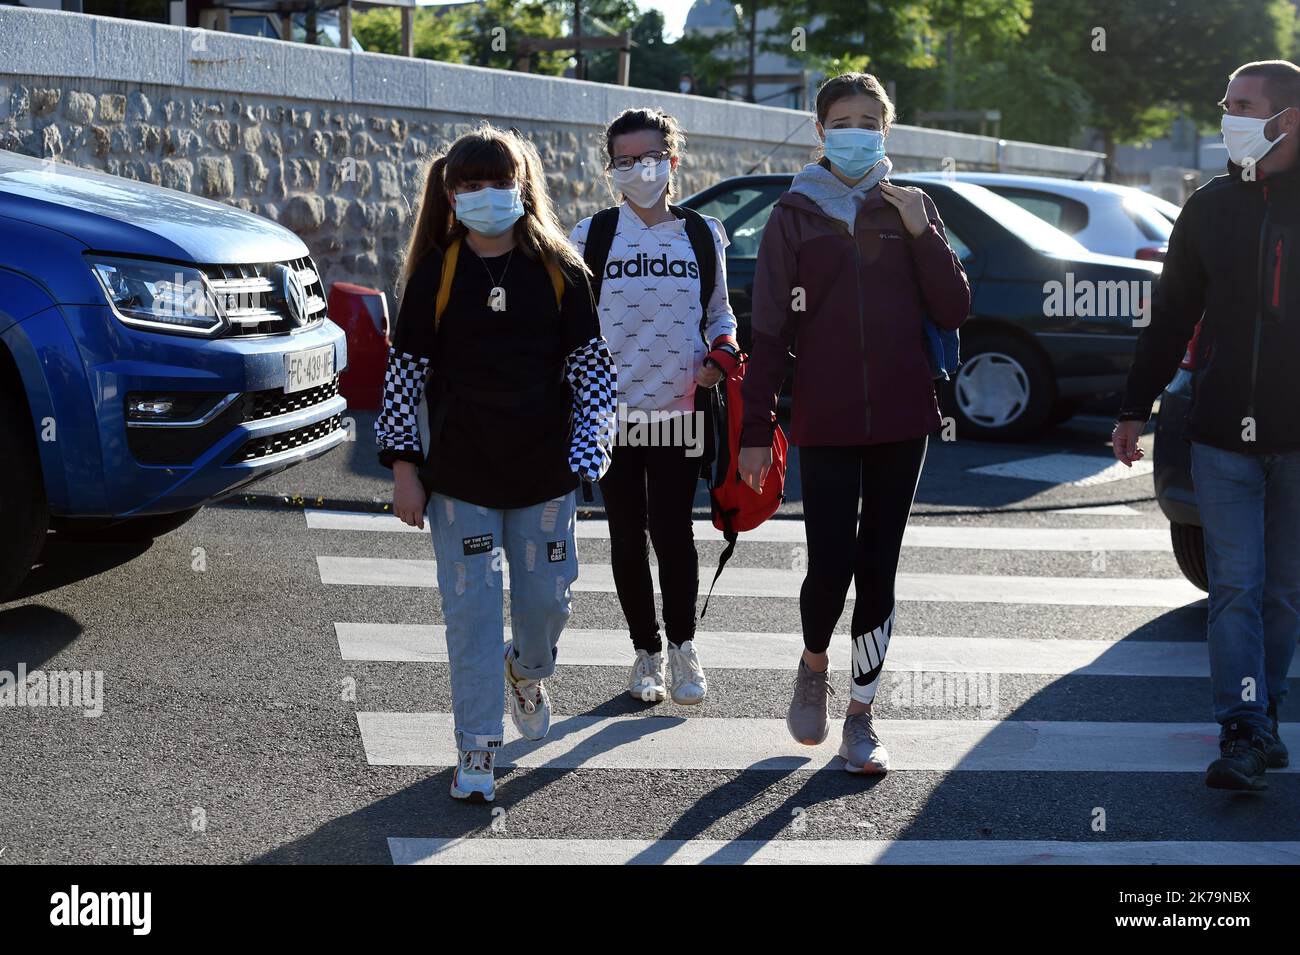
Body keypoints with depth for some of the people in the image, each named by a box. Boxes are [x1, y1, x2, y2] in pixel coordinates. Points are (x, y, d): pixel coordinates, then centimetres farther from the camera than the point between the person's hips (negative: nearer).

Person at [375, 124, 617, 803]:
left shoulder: (560, 271, 1)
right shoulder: (435, 274, -1)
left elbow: (593, 368, 2)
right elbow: (405, 373, 1)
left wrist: (587, 455, -7)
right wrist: (404, 467, -3)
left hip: (543, 475, 1)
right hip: (460, 476, -1)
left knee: (546, 599, 9)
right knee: (472, 610, 0)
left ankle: (526, 670, 43)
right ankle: (477, 749, 9)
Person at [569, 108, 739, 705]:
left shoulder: (703, 235, 7)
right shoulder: (592, 236, 3)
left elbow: (719, 312, 17)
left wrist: (722, 353, -4)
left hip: (680, 410, 0)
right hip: (612, 411, 0)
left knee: (672, 531, -7)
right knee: (627, 536, 6)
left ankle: (682, 644, 13)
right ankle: (646, 654, 20)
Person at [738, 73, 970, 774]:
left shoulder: (911, 209, 9)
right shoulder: (796, 215, 3)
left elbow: (953, 311, 3)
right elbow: (769, 330, 1)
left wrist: (923, 235, -9)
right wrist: (755, 429, -4)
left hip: (901, 421, 2)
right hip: (825, 425, -2)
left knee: (878, 568, 5)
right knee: (831, 566, -9)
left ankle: (861, 716, 16)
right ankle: (814, 664, 23)